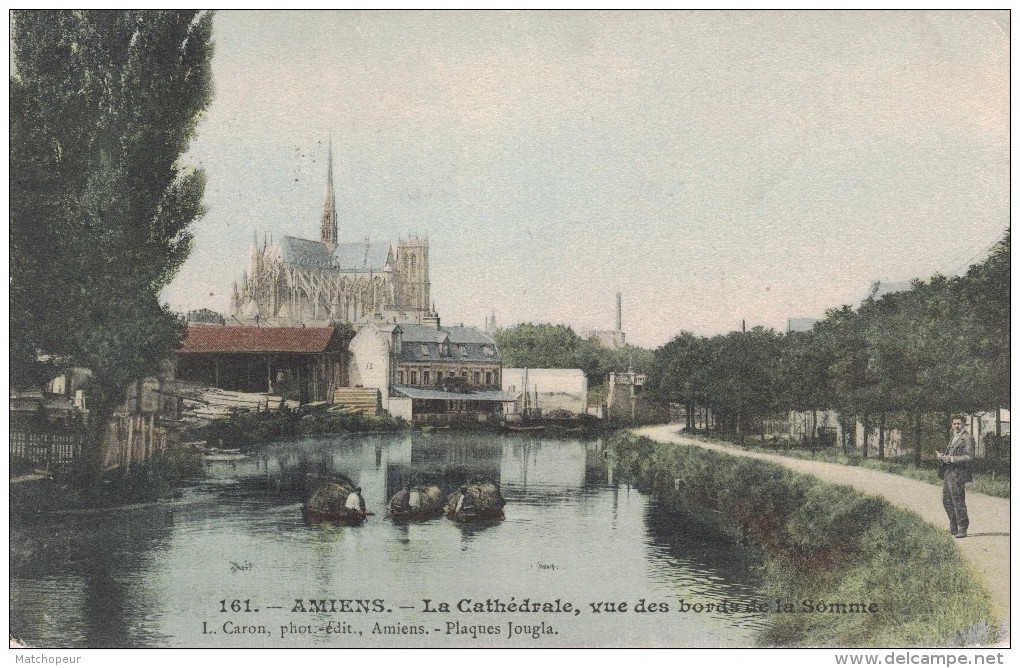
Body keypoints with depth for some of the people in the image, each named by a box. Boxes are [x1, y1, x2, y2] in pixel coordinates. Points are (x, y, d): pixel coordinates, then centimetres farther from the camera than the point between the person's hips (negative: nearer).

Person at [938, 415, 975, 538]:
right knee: (947, 501, 12)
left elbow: (969, 457, -15)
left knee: (958, 502, -5)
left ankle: (962, 529, 2)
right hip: (947, 473, 9)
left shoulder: (967, 438, -9)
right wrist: (942, 456, 7)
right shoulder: (953, 437, 19)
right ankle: (953, 528, 22)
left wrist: (951, 459, -21)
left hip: (957, 473, -9)